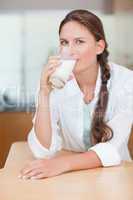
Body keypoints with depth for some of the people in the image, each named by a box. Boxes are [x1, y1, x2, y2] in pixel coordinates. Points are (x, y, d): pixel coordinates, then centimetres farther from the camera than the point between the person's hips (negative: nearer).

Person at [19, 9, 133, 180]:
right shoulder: (55, 83, -9)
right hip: (71, 177, 1)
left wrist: (63, 163, -32)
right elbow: (43, 152, -15)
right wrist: (44, 94, -24)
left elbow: (112, 150, -18)